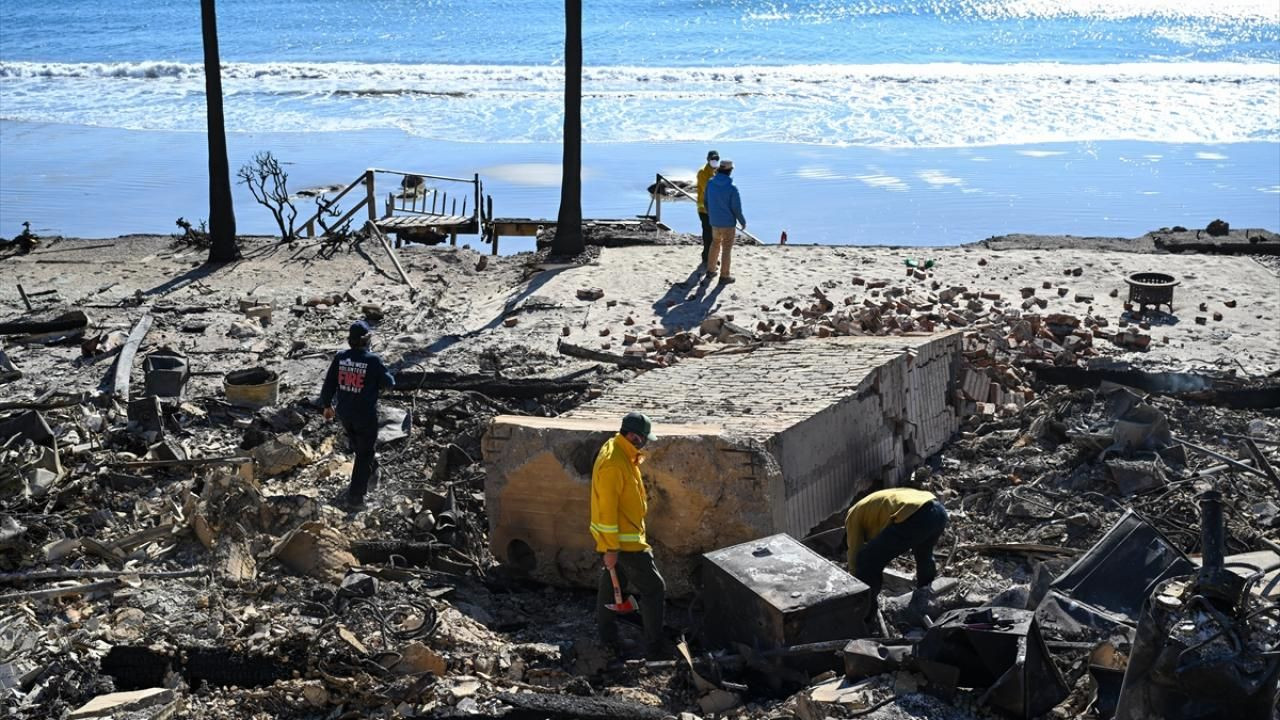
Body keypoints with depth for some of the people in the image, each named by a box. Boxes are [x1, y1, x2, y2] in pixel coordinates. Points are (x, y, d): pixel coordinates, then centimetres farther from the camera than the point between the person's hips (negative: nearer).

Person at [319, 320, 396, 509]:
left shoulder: (340, 358, -8)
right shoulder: (373, 360, -20)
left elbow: (328, 384, -1)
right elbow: (389, 383, -9)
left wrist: (327, 405, 14)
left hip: (344, 413, 5)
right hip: (366, 415, -5)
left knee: (359, 447, 29)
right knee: (364, 455, 10)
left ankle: (372, 472, 53)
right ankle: (355, 496, 10)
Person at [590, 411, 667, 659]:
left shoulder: (617, 449, 5)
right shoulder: (613, 464, -27)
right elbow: (607, 508, -26)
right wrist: (611, 548, -24)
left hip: (621, 535, 10)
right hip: (623, 540, -10)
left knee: (612, 584, 20)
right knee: (654, 588, -5)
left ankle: (607, 638, 33)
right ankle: (654, 649, -1)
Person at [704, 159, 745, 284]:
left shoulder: (710, 183, -7)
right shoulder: (732, 188, -22)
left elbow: (707, 202, 6)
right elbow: (736, 208, -16)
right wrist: (743, 222, 0)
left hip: (714, 221, 5)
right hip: (728, 222, -5)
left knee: (715, 244, 25)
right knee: (726, 249, 6)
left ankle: (710, 270, 33)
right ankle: (724, 276, 11)